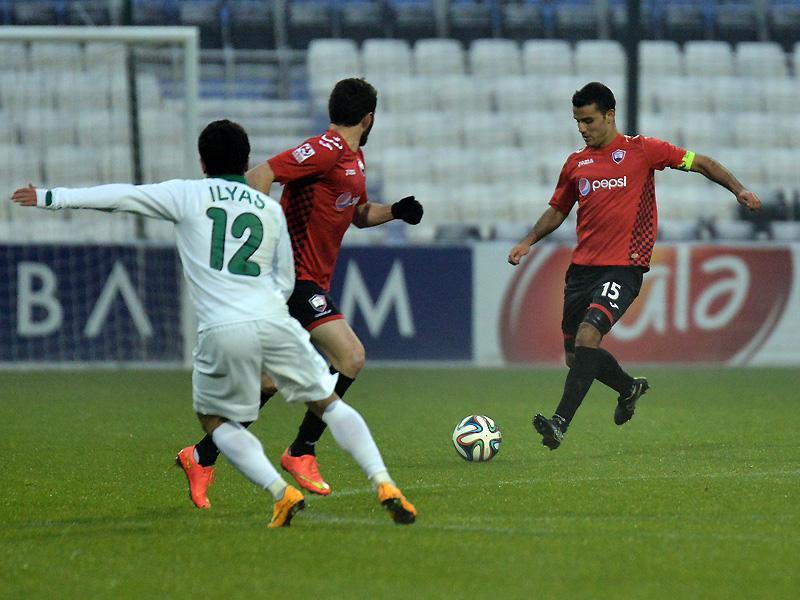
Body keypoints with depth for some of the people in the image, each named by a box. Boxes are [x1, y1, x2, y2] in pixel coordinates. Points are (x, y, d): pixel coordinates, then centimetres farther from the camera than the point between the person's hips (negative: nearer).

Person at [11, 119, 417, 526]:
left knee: (215, 419, 18)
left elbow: (120, 196, 11)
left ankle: (281, 493, -1)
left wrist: (50, 198, 19)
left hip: (221, 331, -2)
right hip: (273, 321, 2)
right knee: (328, 402, 17)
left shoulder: (187, 195, 11)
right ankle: (384, 485, 4)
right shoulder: (271, 209, 20)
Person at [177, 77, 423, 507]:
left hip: (311, 282, 10)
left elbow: (359, 215, 30)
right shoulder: (325, 151, -14)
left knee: (271, 380, 11)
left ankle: (202, 456, 17)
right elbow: (260, 176, -22)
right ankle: (301, 452, -6)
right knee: (350, 358, -15)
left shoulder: (353, 158, 16)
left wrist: (395, 210, 11)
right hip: (297, 277, -10)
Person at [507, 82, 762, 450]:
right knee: (575, 355, 9)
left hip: (623, 268, -6)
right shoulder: (576, 164, 13)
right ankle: (629, 388, 38)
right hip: (582, 267, 6)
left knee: (588, 335, -24)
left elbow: (701, 164, 5)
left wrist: (738, 190, -6)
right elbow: (558, 210, 25)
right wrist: (529, 241, 11)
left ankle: (560, 423, -28)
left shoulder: (641, 150, 0)